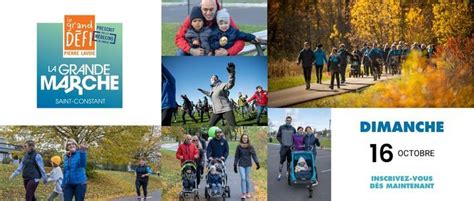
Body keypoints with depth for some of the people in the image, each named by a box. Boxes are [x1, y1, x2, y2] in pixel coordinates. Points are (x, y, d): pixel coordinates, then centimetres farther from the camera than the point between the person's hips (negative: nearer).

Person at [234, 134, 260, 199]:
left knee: (247, 179, 7)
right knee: (243, 178, -10)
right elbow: (236, 156, 5)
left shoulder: (250, 147, 0)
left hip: (248, 165, 1)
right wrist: (235, 165, 5)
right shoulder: (239, 147, 0)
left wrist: (257, 163, -13)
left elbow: (254, 155, -3)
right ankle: (243, 194, -9)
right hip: (241, 165, -1)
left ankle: (247, 193, 19)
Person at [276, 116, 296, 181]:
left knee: (289, 160, 6)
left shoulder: (293, 129, 7)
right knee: (282, 160, -7)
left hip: (290, 147, 2)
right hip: (283, 146, -2)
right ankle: (279, 174, -5)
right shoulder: (281, 127, 3)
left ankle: (288, 172, 18)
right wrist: (282, 143, -7)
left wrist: (293, 144, -3)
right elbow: (278, 136, 5)